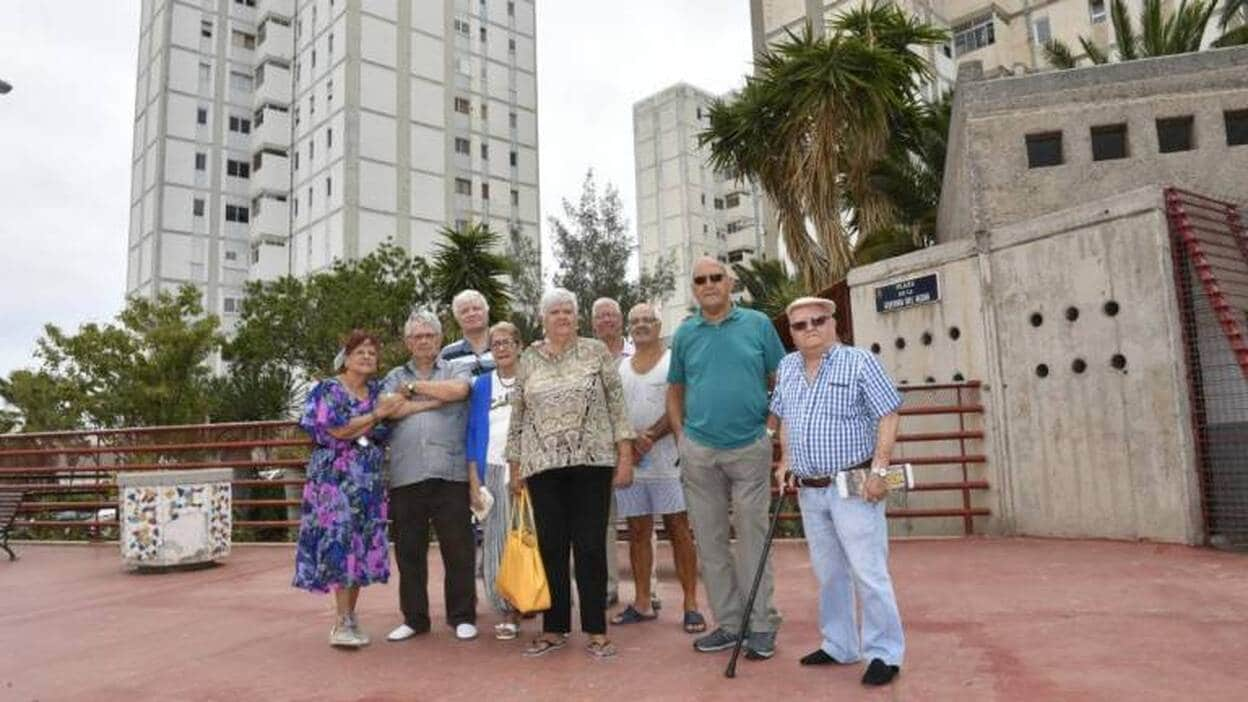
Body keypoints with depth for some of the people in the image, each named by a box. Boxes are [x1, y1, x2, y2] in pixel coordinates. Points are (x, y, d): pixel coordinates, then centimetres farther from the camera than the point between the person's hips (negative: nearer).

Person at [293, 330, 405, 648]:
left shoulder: (377, 392, 14)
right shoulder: (328, 390, -1)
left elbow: (383, 432, 7)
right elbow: (336, 431, -11)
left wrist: (355, 430, -10)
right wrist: (375, 415, -8)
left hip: (370, 479, 5)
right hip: (336, 476, -5)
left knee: (362, 544, 5)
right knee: (340, 542, -9)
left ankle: (349, 617, 14)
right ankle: (342, 624, -6)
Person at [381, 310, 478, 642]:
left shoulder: (456, 370, 11)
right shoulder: (395, 377, 16)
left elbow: (458, 390, -13)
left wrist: (414, 387, -2)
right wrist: (436, 399, -4)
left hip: (450, 473, -2)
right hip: (405, 476, 2)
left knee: (459, 548, 1)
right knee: (409, 550, 8)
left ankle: (462, 617, 14)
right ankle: (414, 618, 22)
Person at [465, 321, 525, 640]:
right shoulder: (482, 384, 11)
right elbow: (473, 432, 10)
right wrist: (473, 477, 2)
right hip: (493, 469, 2)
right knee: (497, 540, 1)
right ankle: (508, 611, 9)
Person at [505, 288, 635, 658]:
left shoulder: (596, 351, 4)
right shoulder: (528, 359, 9)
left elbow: (617, 404, 2)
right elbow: (517, 416, 11)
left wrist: (625, 454, -4)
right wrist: (515, 466, 9)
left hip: (592, 462, -2)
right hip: (543, 465, 2)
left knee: (591, 546, 1)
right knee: (551, 547, 7)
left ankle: (597, 631, 12)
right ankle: (554, 629, 20)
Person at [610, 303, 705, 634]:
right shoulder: (619, 367, 14)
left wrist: (649, 437, -18)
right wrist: (628, 442, -11)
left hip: (667, 457, -4)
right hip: (628, 460, 4)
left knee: (678, 529, -1)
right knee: (637, 531, 9)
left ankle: (691, 604, 4)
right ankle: (642, 603, 18)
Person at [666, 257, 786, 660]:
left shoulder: (758, 325, 1)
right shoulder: (685, 334, 7)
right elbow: (675, 392, 14)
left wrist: (774, 427, -3)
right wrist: (681, 437, 5)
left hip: (750, 448, -2)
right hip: (698, 452, 3)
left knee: (753, 539, 2)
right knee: (710, 541, 8)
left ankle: (761, 626, 14)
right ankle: (728, 623, 21)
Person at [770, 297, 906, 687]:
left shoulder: (860, 362, -8)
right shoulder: (787, 368, 9)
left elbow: (887, 417, -10)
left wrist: (879, 469, -17)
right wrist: (785, 461, 10)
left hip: (852, 486, -6)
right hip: (809, 490, 6)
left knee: (868, 572, -4)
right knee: (828, 573, 15)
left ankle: (884, 653, 9)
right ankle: (839, 646, 28)